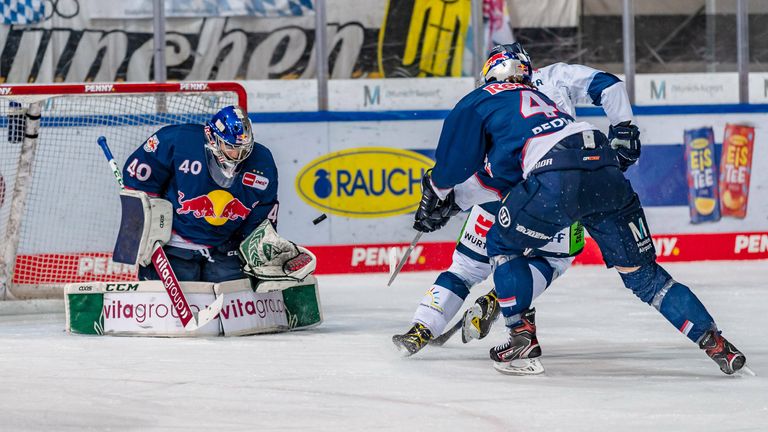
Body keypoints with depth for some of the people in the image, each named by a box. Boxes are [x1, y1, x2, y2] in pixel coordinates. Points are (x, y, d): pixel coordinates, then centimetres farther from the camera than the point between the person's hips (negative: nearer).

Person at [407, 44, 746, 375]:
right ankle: (711, 340, 5)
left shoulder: (481, 100, 20)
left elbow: (454, 159, 21)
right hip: (607, 170, 6)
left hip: (556, 179, -6)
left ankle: (523, 337, 14)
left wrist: (435, 198, 37)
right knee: (641, 273, 14)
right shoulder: (541, 98, 38)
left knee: (502, 244, 19)